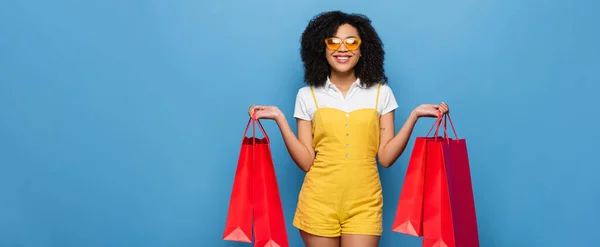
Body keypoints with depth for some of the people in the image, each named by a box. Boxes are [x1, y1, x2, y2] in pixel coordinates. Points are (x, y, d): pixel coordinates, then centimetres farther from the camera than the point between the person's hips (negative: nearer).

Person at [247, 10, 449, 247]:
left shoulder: (381, 93, 5)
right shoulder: (307, 95, 3)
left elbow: (386, 157, 0)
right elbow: (306, 161, -2)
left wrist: (414, 115, -8)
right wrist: (280, 119, -9)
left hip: (364, 203, 0)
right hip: (319, 203, 0)